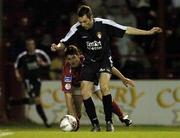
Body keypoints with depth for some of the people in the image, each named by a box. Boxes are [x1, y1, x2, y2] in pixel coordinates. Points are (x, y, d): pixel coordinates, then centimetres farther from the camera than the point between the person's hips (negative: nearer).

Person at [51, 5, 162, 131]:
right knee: (85, 92, -11)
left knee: (104, 87, -25)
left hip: (105, 60, -2)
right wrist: (57, 47, -39)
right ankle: (95, 124, 2)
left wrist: (149, 32, -13)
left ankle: (109, 122, -14)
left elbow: (126, 30, -12)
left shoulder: (104, 24, -17)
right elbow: (64, 43, -14)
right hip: (89, 63, 2)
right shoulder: (77, 29, -14)